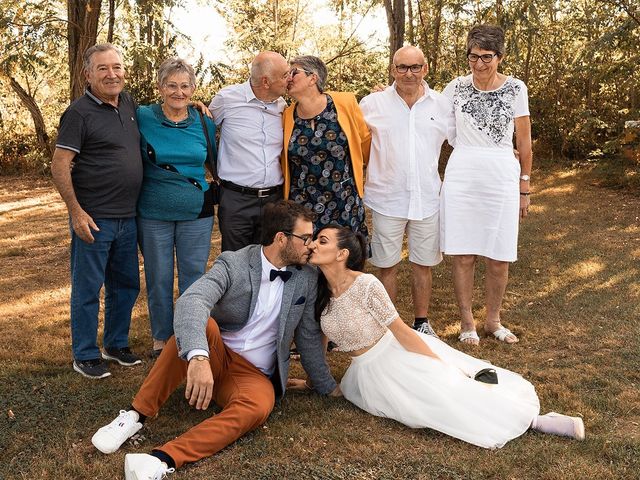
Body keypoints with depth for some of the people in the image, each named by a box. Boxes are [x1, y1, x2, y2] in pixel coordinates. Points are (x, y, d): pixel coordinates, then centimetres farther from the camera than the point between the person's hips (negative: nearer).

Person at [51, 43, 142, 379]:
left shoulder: (128, 103, 8)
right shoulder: (79, 112, -12)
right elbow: (59, 166, -14)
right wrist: (76, 212, -18)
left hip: (127, 217, 7)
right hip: (94, 219, -7)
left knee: (126, 285, 16)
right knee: (88, 288, 4)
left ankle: (116, 344, 33)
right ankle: (85, 356, 17)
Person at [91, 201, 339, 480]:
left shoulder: (307, 278, 1)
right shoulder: (233, 264, -12)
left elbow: (309, 337, 13)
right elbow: (191, 302, -31)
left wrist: (328, 387, 17)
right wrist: (198, 357, -49)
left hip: (255, 375, 2)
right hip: (215, 357, -1)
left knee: (257, 407, -35)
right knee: (202, 324, -34)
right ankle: (137, 415, -27)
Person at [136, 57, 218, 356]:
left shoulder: (204, 124, 3)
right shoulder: (142, 117, -4)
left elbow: (215, 163, 14)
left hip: (196, 213, 1)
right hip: (153, 215, -1)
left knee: (194, 278, 8)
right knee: (159, 279, 9)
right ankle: (162, 339, 26)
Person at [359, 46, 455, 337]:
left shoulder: (442, 104, 4)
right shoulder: (372, 104, 0)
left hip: (427, 199, 2)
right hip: (387, 199, -1)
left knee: (423, 264, 12)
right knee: (387, 266, 8)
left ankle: (422, 322, 28)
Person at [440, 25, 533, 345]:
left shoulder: (515, 89, 0)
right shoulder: (456, 88, 3)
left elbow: (524, 142, 4)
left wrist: (524, 187, 5)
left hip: (502, 178, 0)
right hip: (461, 177, 1)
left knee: (499, 258, 5)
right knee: (463, 255, 3)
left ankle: (493, 321, 25)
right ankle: (467, 322, 20)